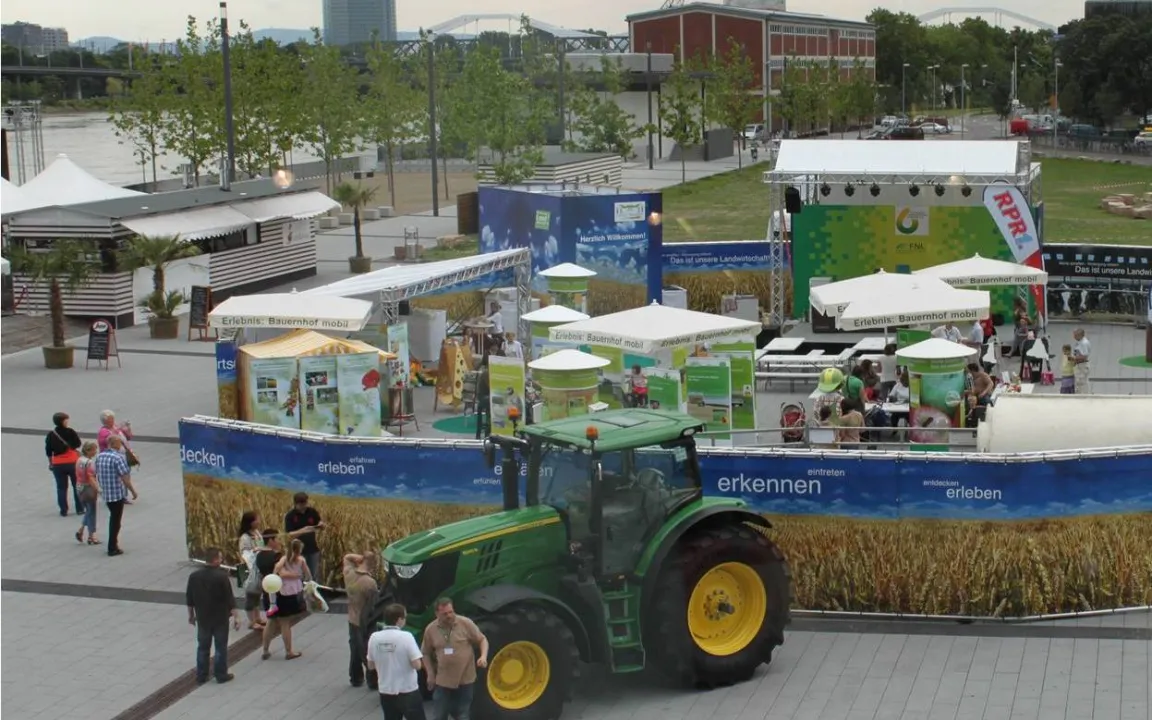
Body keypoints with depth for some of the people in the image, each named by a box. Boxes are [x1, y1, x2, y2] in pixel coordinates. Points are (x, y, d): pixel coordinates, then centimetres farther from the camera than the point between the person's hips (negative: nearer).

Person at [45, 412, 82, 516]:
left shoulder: (51, 435, -3)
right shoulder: (70, 432, -10)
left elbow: (48, 451, 3)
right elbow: (78, 444, -1)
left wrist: (50, 463, 15)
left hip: (58, 464, 2)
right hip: (72, 462, -2)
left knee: (61, 488, 9)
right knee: (77, 486, 11)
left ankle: (63, 511, 8)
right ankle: (80, 509, 13)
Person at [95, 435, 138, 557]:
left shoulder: (99, 457, 5)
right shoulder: (118, 457, -18)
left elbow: (97, 475, 13)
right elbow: (125, 477, -20)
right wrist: (133, 491, -10)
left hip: (105, 493, 7)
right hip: (118, 493, -7)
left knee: (113, 518, 23)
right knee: (116, 521, 2)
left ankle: (113, 542, 30)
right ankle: (112, 549, 6)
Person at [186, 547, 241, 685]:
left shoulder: (194, 576, -5)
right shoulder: (222, 576, -19)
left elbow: (189, 599, 4)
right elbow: (230, 599, -17)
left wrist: (191, 615, 17)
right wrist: (236, 617, -11)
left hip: (203, 618, 4)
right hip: (220, 618, -4)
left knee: (203, 647, 15)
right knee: (221, 647, 9)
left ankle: (201, 676, 20)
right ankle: (221, 675, 15)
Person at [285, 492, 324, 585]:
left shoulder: (312, 511, -3)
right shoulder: (290, 516, -13)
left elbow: (322, 527, 6)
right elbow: (289, 535, -17)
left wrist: (321, 525, -19)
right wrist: (302, 531, -33)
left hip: (313, 549, 3)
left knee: (315, 576, 10)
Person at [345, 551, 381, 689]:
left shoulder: (349, 573, -9)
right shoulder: (370, 582, -30)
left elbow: (347, 557, 11)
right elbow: (374, 605, -22)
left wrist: (359, 558, -4)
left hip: (352, 620, 7)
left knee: (355, 650, 22)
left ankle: (355, 678, 34)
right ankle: (373, 681, 20)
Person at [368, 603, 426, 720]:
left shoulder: (374, 637, -3)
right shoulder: (406, 637, -17)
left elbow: (371, 666, 7)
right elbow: (417, 665, -17)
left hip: (386, 692, 4)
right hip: (408, 691, -4)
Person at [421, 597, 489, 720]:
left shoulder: (465, 623, -9)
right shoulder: (430, 630, -3)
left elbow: (482, 640, -1)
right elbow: (426, 654, 10)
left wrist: (483, 656, -19)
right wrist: (430, 674, 3)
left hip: (464, 680, -1)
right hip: (443, 681, 2)